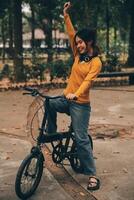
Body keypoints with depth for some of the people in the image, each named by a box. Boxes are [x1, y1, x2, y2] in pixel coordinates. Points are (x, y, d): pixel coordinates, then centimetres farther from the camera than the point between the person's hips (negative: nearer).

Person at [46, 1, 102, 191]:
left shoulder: (96, 62, -11)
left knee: (81, 139, -8)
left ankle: (92, 175, 1)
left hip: (80, 104, -7)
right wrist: (66, 17, 0)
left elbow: (87, 81, -24)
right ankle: (51, 133, 4)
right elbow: (71, 35, 7)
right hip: (66, 99, 7)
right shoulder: (79, 56, 8)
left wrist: (76, 94, -40)